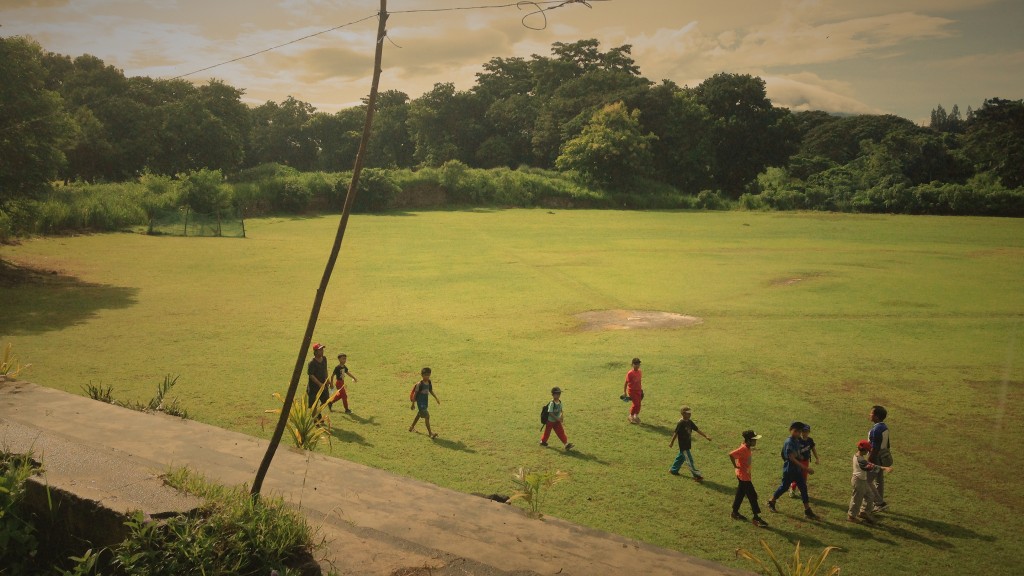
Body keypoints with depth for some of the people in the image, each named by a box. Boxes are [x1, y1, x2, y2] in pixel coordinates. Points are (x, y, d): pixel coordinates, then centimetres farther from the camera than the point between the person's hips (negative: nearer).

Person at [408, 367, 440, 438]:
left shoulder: (429, 383, 0)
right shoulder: (419, 384, -20)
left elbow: (431, 391, 14)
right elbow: (415, 394, -13)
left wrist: (436, 398, 5)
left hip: (425, 401, 8)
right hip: (420, 402, -8)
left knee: (419, 414, 23)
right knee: (427, 416, -13)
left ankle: (412, 427, 44)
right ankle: (430, 432, -9)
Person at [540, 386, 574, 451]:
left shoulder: (560, 402, 0)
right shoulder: (552, 403, -23)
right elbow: (550, 413, -25)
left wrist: (562, 415, -6)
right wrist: (557, 418, -26)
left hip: (557, 421, 6)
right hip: (550, 421, -6)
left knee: (561, 431, -3)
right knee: (547, 432, 12)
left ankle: (566, 443, -9)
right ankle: (543, 441, 35)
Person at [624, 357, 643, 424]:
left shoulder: (640, 372, 3)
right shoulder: (630, 373, -17)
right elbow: (626, 383, -12)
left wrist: (641, 389, 19)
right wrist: (624, 392, -12)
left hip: (638, 390, 6)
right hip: (632, 391, -6)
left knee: (638, 404, 9)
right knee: (636, 403, -12)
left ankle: (636, 416, 29)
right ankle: (631, 417, 8)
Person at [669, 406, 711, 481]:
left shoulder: (689, 422, 3)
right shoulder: (680, 423, -21)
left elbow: (697, 430, 5)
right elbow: (676, 433, -14)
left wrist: (706, 436, -1)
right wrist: (671, 442, -6)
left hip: (687, 444, 9)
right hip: (683, 445, -9)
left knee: (681, 457, 21)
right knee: (689, 460, -4)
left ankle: (673, 470, 38)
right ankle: (697, 475, -1)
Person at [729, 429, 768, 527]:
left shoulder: (747, 448, 3)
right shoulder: (743, 449, -25)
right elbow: (731, 454, -36)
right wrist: (735, 465, -24)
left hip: (745, 475, 9)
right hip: (743, 476, -9)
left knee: (740, 493, 18)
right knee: (752, 495, -4)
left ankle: (735, 512, 30)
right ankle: (756, 518, 1)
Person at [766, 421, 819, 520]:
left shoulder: (797, 441, 5)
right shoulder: (789, 442, -22)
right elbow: (792, 458, -26)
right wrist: (805, 468, -28)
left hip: (797, 470, 8)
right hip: (789, 470, -8)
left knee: (803, 488, 4)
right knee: (784, 487, 5)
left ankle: (807, 511, 8)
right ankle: (771, 502, 26)